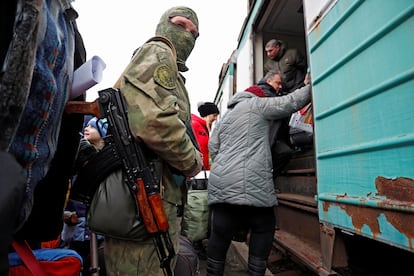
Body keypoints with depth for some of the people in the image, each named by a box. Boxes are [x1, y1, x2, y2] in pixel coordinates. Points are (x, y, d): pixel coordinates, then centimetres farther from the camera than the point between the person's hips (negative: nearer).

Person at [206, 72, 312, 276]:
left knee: (221, 232, 11)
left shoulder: (225, 116, 27)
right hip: (249, 183, -6)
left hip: (220, 182, 7)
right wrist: (311, 85, 21)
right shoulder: (257, 104, 7)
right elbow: (292, 101, 7)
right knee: (263, 228, 12)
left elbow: (213, 147, 25)